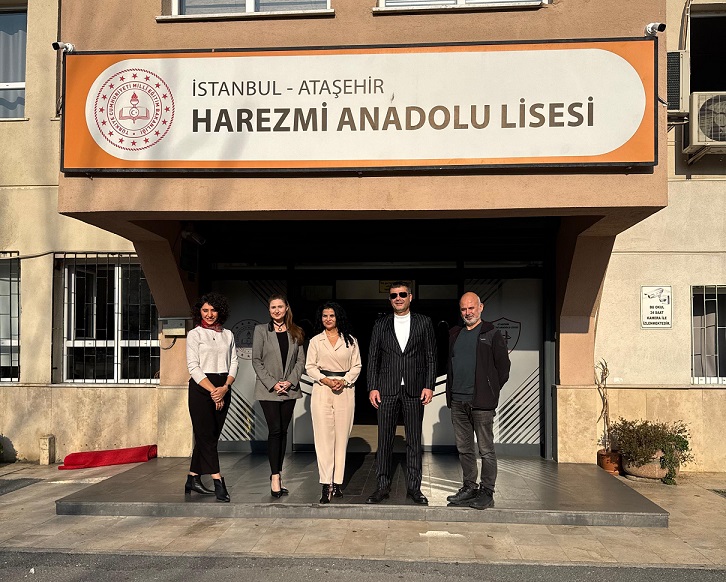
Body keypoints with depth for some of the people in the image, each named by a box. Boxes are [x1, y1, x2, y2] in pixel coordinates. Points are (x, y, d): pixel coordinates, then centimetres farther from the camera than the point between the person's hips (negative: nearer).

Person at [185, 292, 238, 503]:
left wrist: (225, 387, -9)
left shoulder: (228, 335, 12)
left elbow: (233, 363, 8)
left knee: (210, 436, 7)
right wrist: (212, 390, -13)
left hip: (223, 389, 4)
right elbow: (193, 367, -6)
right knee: (206, 435, -6)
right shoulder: (194, 334, 1)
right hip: (201, 388, -4)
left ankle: (193, 479, 19)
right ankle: (218, 483, -7)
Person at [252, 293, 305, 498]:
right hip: (268, 389, -3)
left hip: (289, 389, 3)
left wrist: (290, 381, -8)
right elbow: (256, 360, -3)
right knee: (275, 431, -7)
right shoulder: (261, 330, 1)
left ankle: (278, 472, 16)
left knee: (283, 431, 7)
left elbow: (301, 360, 6)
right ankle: (275, 477, -2)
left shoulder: (295, 333, 8)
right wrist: (272, 383, -11)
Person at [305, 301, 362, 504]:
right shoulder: (316, 341, 9)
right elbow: (310, 367, 5)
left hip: (345, 390, 1)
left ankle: (337, 483, 8)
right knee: (324, 436, -6)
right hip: (321, 389, -1)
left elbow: (356, 366, 7)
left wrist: (344, 381, -9)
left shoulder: (350, 340, 10)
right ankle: (326, 485, -5)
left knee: (342, 436, 1)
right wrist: (326, 380, -11)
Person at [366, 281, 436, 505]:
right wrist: (372, 387, -1)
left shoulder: (424, 323, 6)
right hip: (387, 389, 1)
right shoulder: (381, 325, 8)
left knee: (414, 440, 5)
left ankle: (413, 487, 15)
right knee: (384, 439, 4)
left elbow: (431, 357, 4)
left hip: (414, 389, 0)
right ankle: (383, 486, 13)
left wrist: (429, 385, -5)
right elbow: (373, 358, 7)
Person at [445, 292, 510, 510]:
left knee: (486, 450, 1)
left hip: (481, 402, -5)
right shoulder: (455, 334, 15)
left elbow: (503, 367, 0)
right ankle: (469, 488, 22)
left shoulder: (492, 335, -2)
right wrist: (450, 393, 12)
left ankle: (487, 492, 10)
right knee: (464, 449, 12)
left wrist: (490, 392, 0)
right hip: (457, 401, 6)